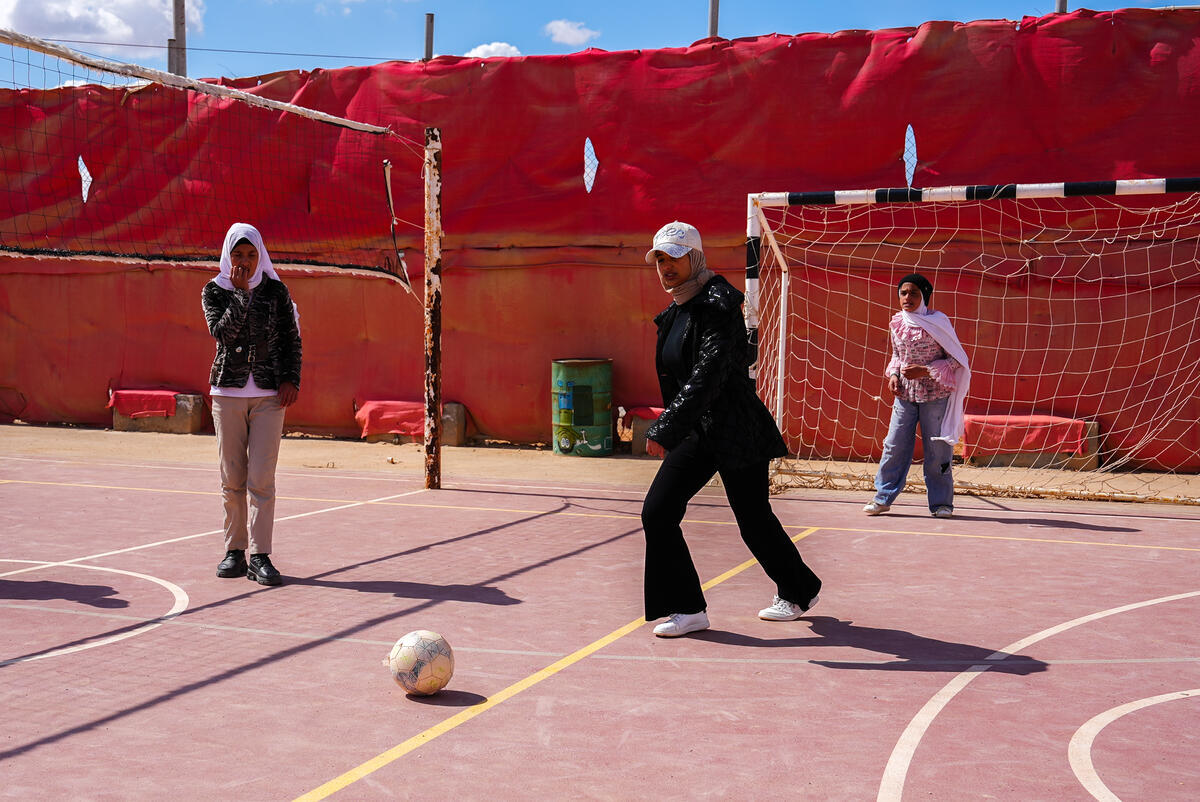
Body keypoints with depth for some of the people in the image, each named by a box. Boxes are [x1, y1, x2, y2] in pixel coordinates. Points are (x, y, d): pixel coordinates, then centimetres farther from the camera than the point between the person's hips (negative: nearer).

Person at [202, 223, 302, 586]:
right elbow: (221, 332, -11)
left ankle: (260, 556, -5)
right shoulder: (214, 291, 5)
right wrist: (241, 293, -13)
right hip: (228, 391, 1)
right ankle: (235, 550, 13)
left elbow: (291, 338, 9)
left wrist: (291, 379, -2)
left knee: (261, 478, -8)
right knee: (232, 478, 3)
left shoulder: (275, 290, 6)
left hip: (269, 393, -1)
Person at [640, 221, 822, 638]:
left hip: (736, 432, -8)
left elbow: (708, 375, -28)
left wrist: (665, 430, -32)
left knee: (754, 519, 5)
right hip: (695, 432, 8)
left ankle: (800, 591, 31)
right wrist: (669, 430, 22)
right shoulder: (675, 312, 10)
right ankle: (689, 609, 4)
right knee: (656, 511, -4)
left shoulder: (718, 305, -17)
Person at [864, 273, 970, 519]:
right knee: (895, 445, 2)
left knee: (937, 449, 1)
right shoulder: (896, 323, 6)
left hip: (935, 394, -4)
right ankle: (883, 497, 12)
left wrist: (925, 371, -17)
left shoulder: (937, 322, -8)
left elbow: (956, 359, -6)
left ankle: (941, 502, 13)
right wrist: (893, 374, 0)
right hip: (905, 394, 4)